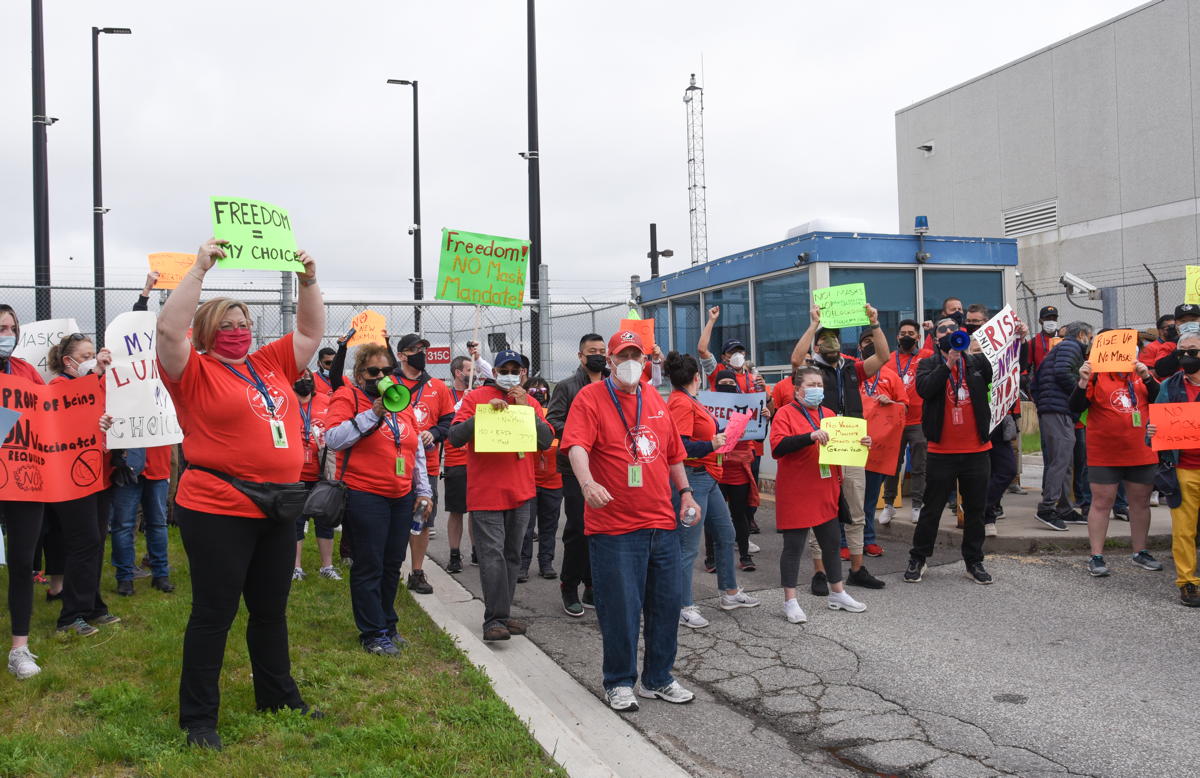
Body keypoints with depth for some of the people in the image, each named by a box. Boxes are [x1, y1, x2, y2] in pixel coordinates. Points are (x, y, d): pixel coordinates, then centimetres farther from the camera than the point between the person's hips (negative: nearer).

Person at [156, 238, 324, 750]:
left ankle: (278, 697, 34)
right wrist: (200, 269, -20)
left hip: (278, 511, 6)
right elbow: (169, 329, -20)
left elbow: (310, 331, 16)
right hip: (217, 513, -6)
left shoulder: (271, 365, 11)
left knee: (271, 611, 19)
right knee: (214, 614, 4)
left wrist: (308, 280, 4)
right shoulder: (195, 372, -5)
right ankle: (198, 717, 18)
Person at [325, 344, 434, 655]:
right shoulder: (348, 397, -2)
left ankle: (388, 625, 25)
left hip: (402, 497, 6)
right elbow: (333, 439, -17)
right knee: (369, 567, -1)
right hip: (365, 497, -6)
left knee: (392, 565, 12)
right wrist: (373, 414, -21)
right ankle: (373, 633, 9)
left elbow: (416, 449, 19)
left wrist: (423, 491, 16)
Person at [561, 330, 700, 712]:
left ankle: (658, 679, 29)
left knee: (667, 603, 12)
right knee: (621, 608, 1)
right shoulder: (591, 397, -5)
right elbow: (576, 445, -21)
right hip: (614, 526, -6)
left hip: (662, 522, 6)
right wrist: (588, 483, -37)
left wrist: (685, 492, 13)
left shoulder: (655, 400, 13)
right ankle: (619, 683, 20)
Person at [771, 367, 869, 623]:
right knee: (793, 546, 1)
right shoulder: (786, 413, -7)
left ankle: (838, 594, 30)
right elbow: (777, 447, -21)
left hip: (826, 492, 7)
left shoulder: (829, 415, 14)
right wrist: (811, 436, -30)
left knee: (831, 543, 15)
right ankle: (790, 601, 10)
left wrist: (861, 443, -2)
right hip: (796, 494, -6)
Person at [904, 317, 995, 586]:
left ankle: (974, 562, 25)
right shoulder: (929, 365, 1)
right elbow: (924, 389, -17)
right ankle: (917, 559, 19)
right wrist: (948, 364, -22)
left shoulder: (976, 362, 6)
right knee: (932, 510, 6)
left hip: (976, 450, 2)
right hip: (942, 451, -2)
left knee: (975, 510, 12)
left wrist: (978, 352, -17)